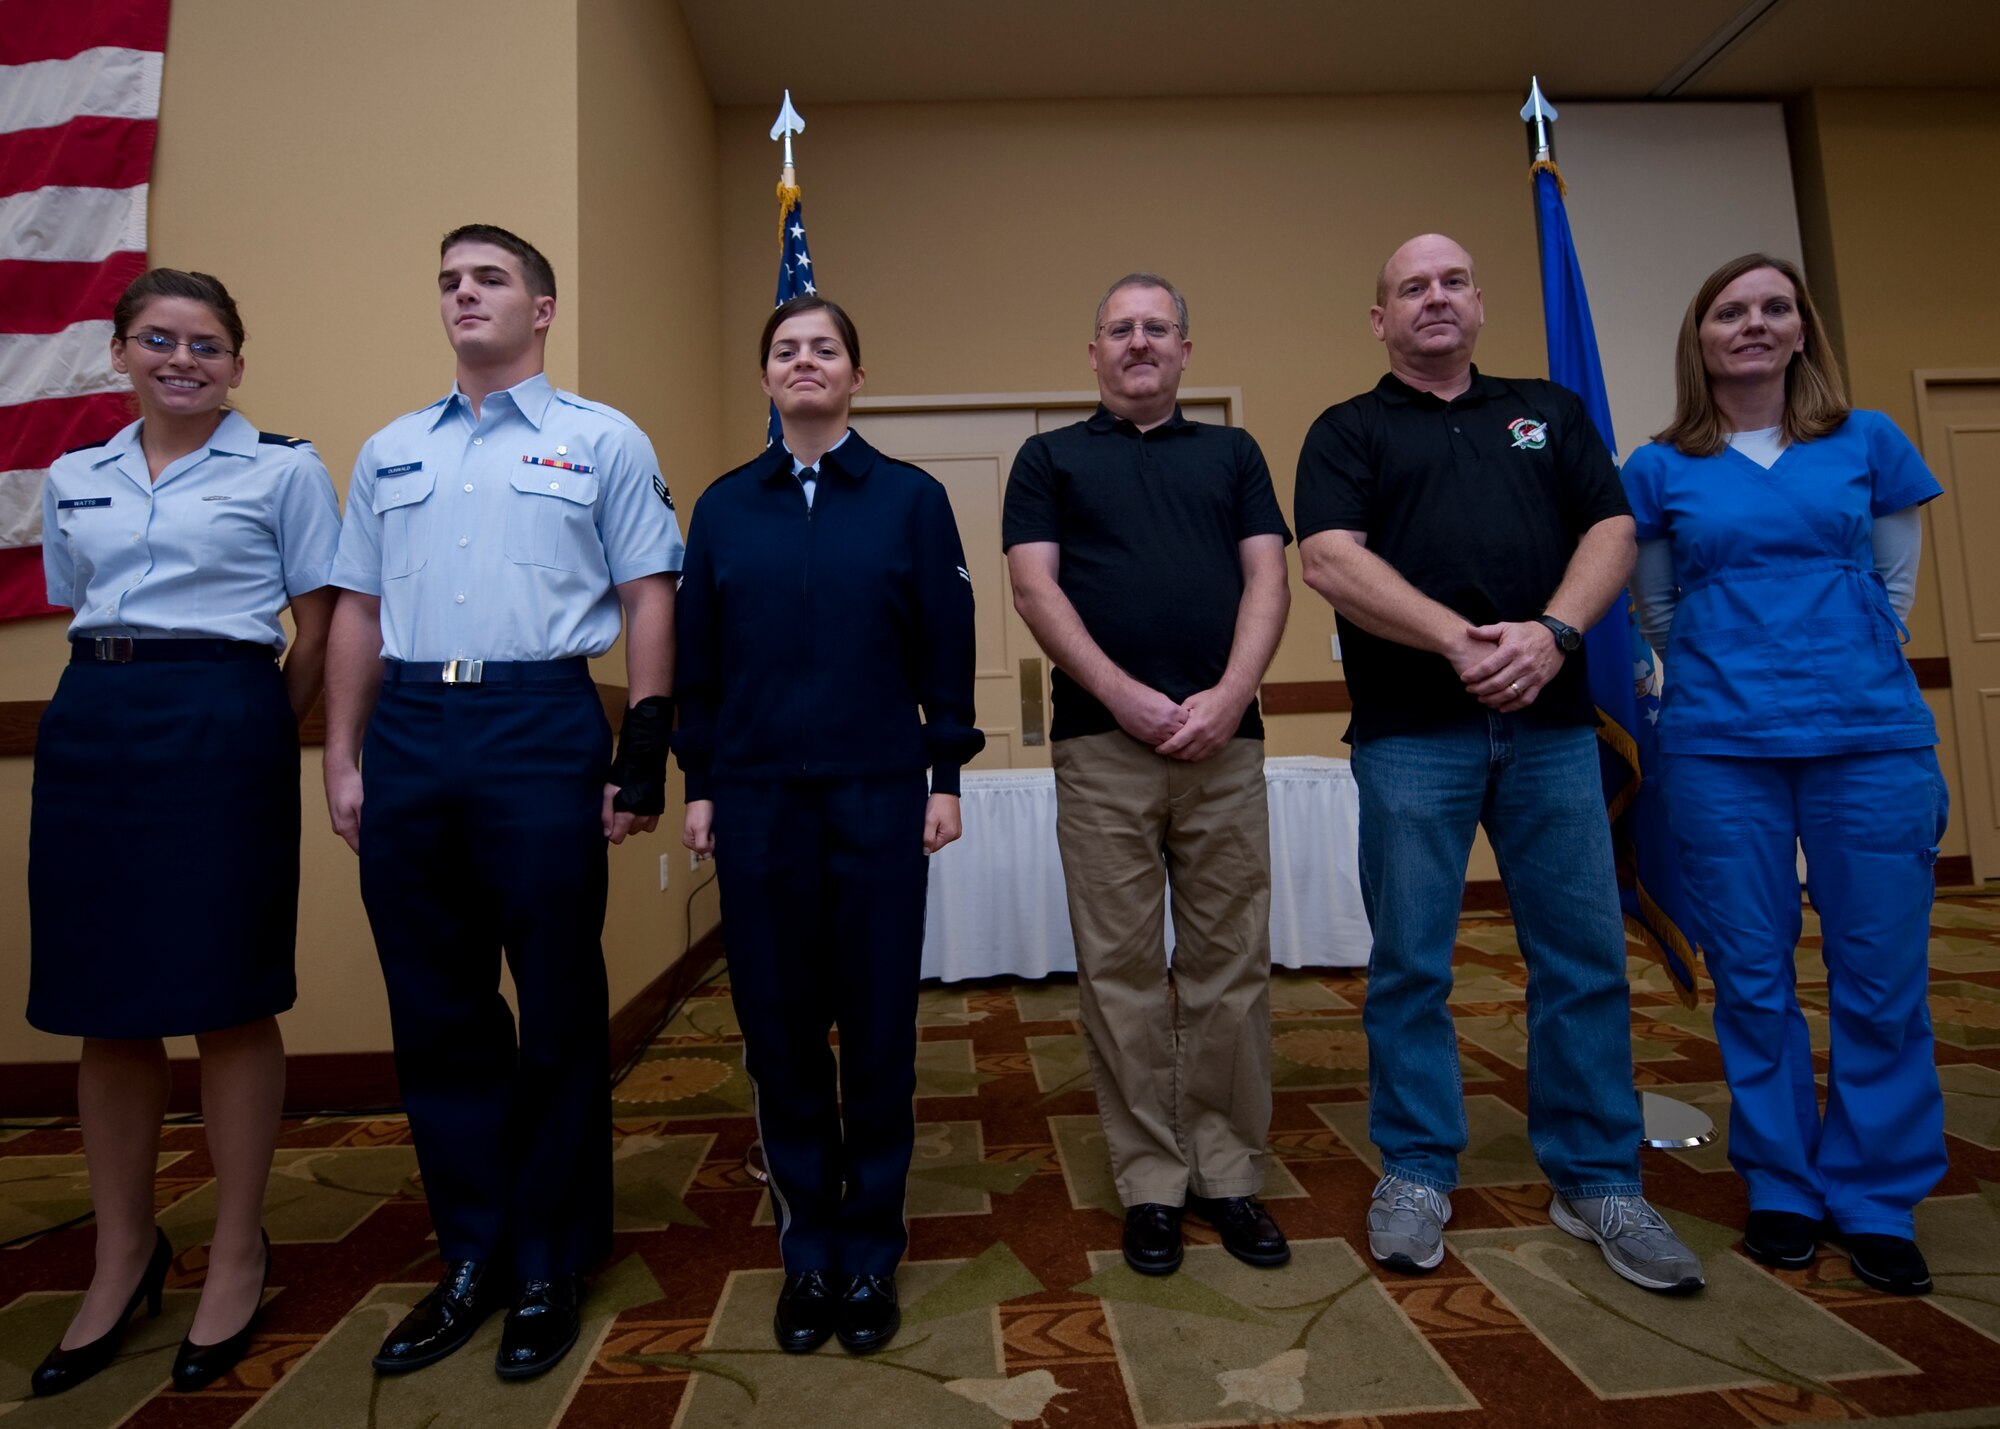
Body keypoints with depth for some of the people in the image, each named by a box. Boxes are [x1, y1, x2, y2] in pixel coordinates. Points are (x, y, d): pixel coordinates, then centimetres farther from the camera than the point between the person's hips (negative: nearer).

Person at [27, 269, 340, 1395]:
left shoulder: (285, 469, 2)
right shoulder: (74, 480, 16)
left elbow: (318, 630, 1)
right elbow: (79, 616, 21)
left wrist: (260, 741, -2)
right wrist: (113, 697, 9)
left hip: (222, 731, -4)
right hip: (92, 733, 5)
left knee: (230, 1003, 0)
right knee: (105, 1005, 8)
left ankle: (239, 1251, 17)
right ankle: (124, 1253, 25)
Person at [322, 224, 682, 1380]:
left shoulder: (604, 441, 6)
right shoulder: (390, 452, 18)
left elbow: (649, 601, 1)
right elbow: (359, 611, 17)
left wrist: (646, 755, -7)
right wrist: (343, 760, 10)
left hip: (542, 730, -4)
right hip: (408, 734, 5)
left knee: (558, 1009, 3)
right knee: (435, 1009, 9)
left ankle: (552, 1264, 20)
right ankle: (473, 1254, 25)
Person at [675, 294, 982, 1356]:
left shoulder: (911, 499, 3)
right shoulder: (724, 506, 8)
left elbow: (946, 646, 2)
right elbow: (697, 653, 9)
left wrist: (947, 777, -2)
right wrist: (698, 785, 5)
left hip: (879, 793, -1)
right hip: (757, 797, 2)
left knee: (879, 1021, 4)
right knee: (778, 1021, 7)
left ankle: (871, 1251, 22)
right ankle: (807, 1248, 24)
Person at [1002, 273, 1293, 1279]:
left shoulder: (1232, 454, 19)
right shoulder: (1050, 458, 14)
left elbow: (1267, 578, 7)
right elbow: (1034, 587, 1)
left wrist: (1228, 697, -9)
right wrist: (1123, 695, -11)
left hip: (1224, 740, 2)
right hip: (1102, 744, -1)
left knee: (1230, 964, 5)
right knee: (1121, 970, 2)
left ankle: (1228, 1172, 20)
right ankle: (1150, 1183, 15)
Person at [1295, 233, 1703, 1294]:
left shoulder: (1549, 411, 19)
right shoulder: (1348, 431, 8)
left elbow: (1611, 531, 7)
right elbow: (1330, 561, -8)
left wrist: (1552, 632, -13)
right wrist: (1463, 642, -18)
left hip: (1551, 722, 3)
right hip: (1411, 732, -2)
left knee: (1584, 959, 6)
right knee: (1410, 965, 3)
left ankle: (1596, 1182, 21)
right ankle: (1416, 1173, 19)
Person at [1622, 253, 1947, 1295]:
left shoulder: (1869, 444, 9)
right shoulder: (1660, 469, 6)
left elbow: (1894, 582, 15)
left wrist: (1850, 669, 12)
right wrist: (1718, 677, 10)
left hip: (1871, 740, 1)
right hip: (1718, 750, -1)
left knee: (1880, 976, 3)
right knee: (1751, 976, 5)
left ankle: (1876, 1203, 19)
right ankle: (1780, 1190, 21)